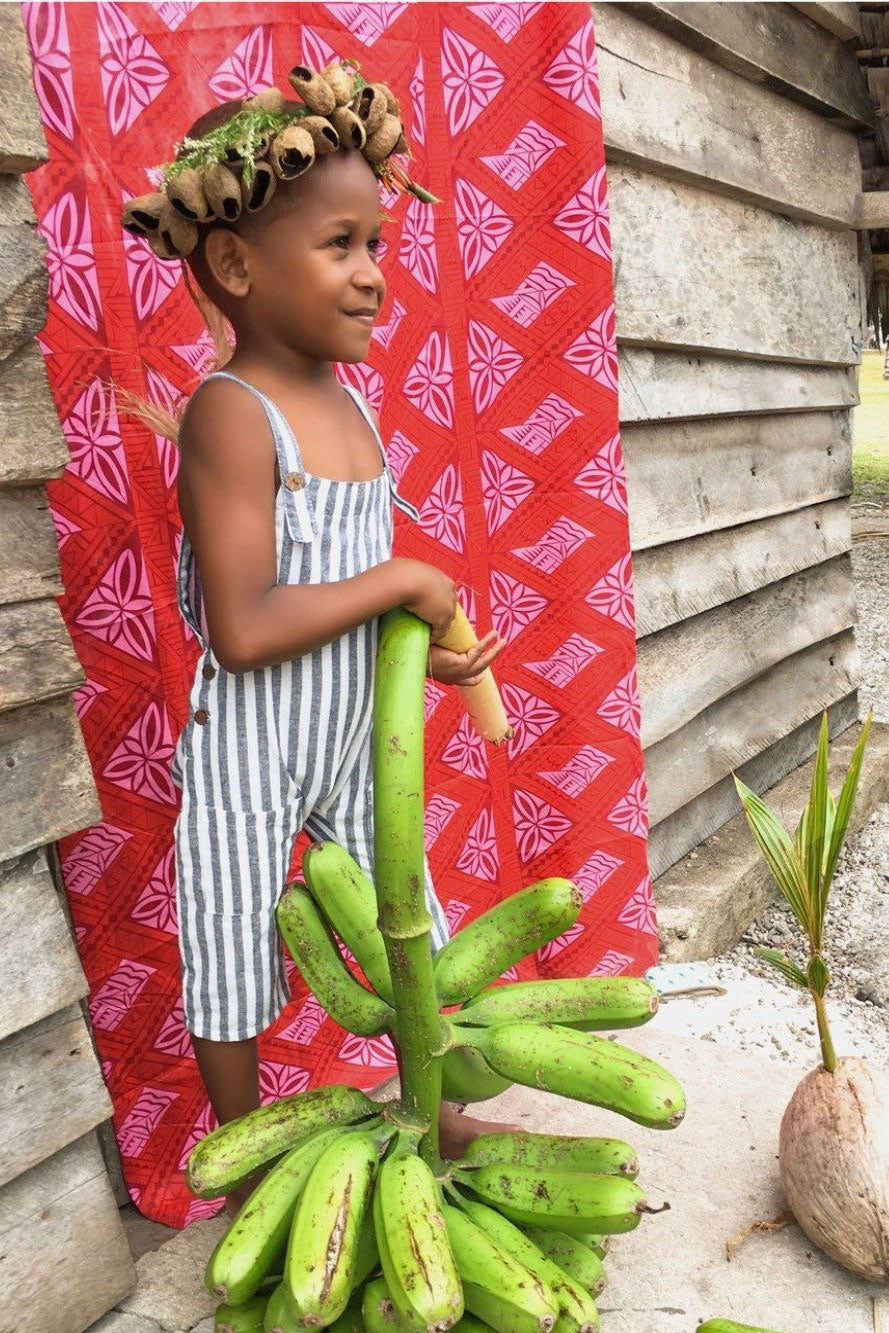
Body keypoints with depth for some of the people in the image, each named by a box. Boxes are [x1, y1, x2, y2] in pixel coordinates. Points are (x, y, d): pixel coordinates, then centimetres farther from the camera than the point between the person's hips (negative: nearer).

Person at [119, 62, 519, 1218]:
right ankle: (254, 1173, 40)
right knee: (234, 964, 14)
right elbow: (244, 630, -30)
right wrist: (402, 582, -21)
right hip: (250, 754, -7)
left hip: (357, 734, 8)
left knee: (416, 936, 19)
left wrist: (428, 647, -3)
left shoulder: (348, 399, 4)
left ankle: (438, 1116, 45)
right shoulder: (230, 411, -20)